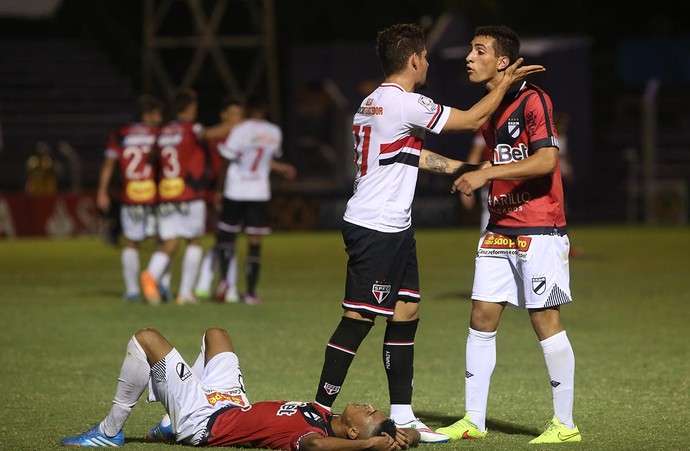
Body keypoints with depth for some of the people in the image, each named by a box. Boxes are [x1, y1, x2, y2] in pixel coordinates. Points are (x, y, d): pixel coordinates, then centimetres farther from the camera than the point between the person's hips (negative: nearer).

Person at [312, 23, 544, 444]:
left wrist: (461, 167, 26)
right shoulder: (405, 103, -15)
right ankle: (320, 412, -3)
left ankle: (402, 414, 14)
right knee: (359, 319, -7)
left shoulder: (373, 103, 15)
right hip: (377, 229, -10)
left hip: (393, 227, 10)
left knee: (407, 314, 11)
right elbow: (471, 120, -9)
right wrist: (505, 82, 2)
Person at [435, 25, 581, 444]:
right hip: (500, 230, 8)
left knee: (545, 319, -5)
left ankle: (565, 424, 4)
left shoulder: (533, 100, -13)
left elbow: (546, 160, -24)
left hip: (540, 230, -8)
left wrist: (485, 173, -25)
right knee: (482, 317, 4)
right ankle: (474, 421, 11)